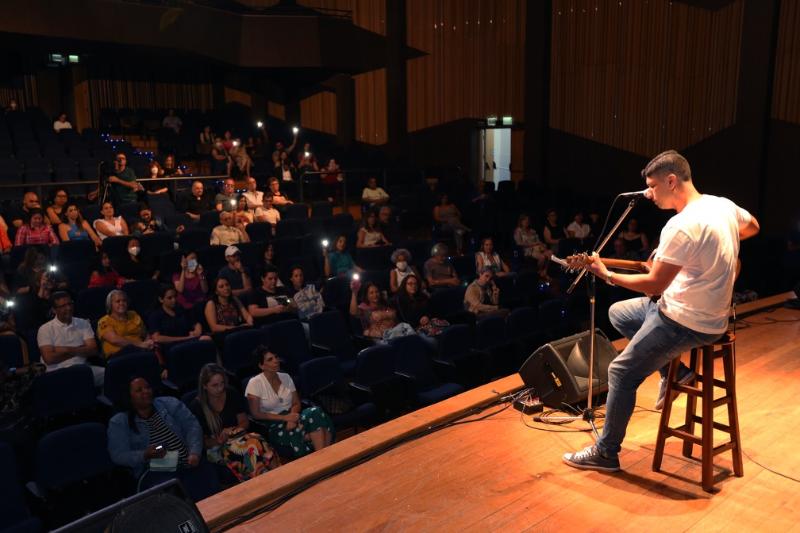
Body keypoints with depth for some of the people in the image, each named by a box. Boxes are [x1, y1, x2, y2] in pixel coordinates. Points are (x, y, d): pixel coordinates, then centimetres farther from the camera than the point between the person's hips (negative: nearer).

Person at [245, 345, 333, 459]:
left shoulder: (286, 377, 8)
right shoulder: (255, 383, -7)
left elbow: (296, 403, 7)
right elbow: (256, 414, -9)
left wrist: (291, 418, -17)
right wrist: (285, 417, -17)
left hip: (291, 417, 5)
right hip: (273, 426, -5)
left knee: (315, 412, -30)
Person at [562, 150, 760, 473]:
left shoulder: (681, 226, -27)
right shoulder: (722, 204, 2)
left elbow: (654, 284, -24)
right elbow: (752, 227, 24)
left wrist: (607, 275, -13)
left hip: (690, 322, -10)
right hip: (709, 310, 10)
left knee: (622, 372, -2)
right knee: (618, 313, 19)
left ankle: (606, 452, 10)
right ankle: (674, 371, 18)